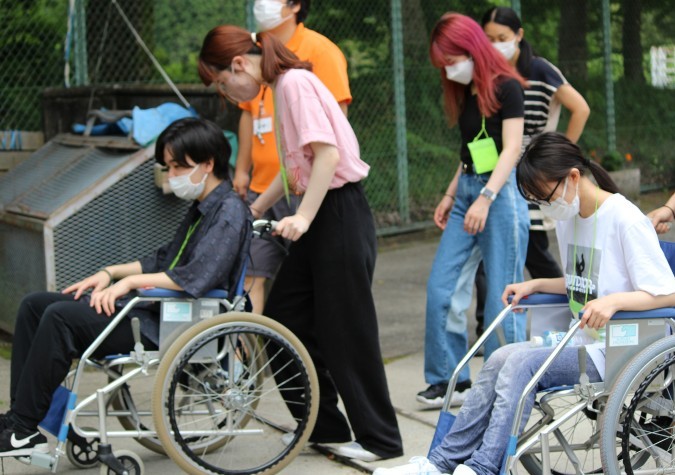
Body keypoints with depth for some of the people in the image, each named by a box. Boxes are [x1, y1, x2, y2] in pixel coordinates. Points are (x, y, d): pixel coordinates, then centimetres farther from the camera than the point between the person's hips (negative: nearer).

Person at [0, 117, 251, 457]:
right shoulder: (200, 209, 19)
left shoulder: (229, 213, -12)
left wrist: (131, 281, -19)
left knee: (60, 317, -24)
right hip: (157, 309, 11)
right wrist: (111, 273, 13)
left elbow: (196, 278, -25)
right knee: (34, 305, 4)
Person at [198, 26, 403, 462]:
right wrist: (255, 210, 23)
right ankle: (326, 425, 20)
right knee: (284, 319, 11)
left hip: (341, 215, -10)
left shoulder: (295, 82, -15)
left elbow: (328, 153, -23)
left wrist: (303, 217, -23)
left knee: (345, 330, -3)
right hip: (320, 217, 10)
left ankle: (380, 438, 8)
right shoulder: (282, 87, 14)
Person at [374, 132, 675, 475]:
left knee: (522, 363, -26)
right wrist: (536, 286, 11)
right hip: (579, 341, 8)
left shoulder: (626, 221, -15)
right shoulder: (567, 219, 11)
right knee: (500, 360, -15)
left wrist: (614, 300, -33)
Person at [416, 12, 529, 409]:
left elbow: (511, 148, -14)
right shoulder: (466, 94, 15)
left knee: (502, 296, -4)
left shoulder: (505, 87, -8)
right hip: (467, 192, 8)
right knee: (441, 289, 1)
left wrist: (486, 198, -22)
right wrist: (450, 195, 18)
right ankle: (450, 380, 9)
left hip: (500, 193, -8)